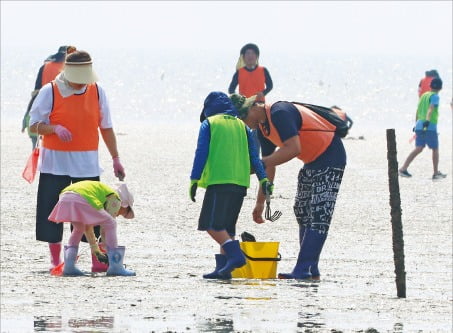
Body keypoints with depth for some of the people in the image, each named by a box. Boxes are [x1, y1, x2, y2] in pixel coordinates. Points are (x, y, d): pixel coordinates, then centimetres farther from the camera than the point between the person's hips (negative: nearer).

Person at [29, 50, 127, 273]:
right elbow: (34, 125, -4)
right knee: (53, 212, 0)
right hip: (55, 162, -1)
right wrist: (55, 128, -24)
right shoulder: (50, 92, -4)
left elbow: (106, 127, 11)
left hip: (87, 162, 1)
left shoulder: (96, 91, 4)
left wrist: (115, 159, 9)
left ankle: (98, 260, 0)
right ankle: (55, 261, 10)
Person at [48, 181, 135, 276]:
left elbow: (88, 226, 45)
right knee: (111, 224, 7)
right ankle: (115, 267, 6)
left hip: (64, 199, 8)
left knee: (79, 228, 32)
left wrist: (94, 248, 51)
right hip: (81, 200, -8)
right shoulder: (115, 198, 17)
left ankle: (69, 266, 24)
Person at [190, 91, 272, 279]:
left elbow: (201, 153, -4)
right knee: (226, 226, 11)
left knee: (212, 225, -8)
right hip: (240, 183, 6)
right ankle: (223, 267, 4)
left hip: (218, 181, -6)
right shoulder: (241, 125, 18)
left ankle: (235, 255, -26)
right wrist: (263, 178, 6)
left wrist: (194, 180, -5)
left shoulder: (208, 124, 4)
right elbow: (253, 156, 11)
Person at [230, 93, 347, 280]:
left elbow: (293, 148, -33)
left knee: (319, 215, -15)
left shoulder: (280, 113, -24)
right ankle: (310, 271, 14)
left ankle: (303, 270, -22)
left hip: (330, 159, -11)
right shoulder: (263, 126, 7)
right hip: (312, 163, 11)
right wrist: (260, 202, 12)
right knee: (302, 212, 11)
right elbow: (269, 166, 13)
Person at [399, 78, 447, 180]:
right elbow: (431, 108, -22)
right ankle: (436, 173, 13)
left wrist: (417, 123, 36)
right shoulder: (435, 96, -5)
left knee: (419, 148, 4)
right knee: (435, 149, 8)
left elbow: (418, 110, 25)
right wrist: (427, 120, -35)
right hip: (430, 126, -7)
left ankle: (403, 169, -8)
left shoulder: (424, 95, 18)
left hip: (419, 125, 7)